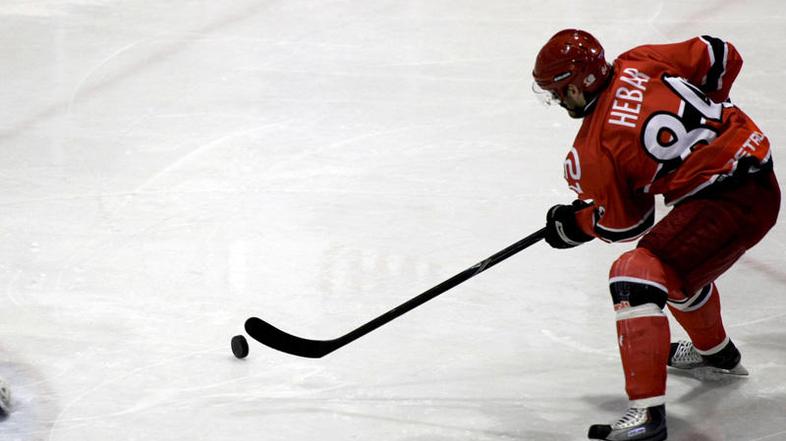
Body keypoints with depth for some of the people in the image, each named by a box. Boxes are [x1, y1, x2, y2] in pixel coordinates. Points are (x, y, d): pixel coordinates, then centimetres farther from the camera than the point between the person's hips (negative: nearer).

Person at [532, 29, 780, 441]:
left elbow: (623, 222, 1)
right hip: (761, 177, 10)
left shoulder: (593, 148, -11)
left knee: (636, 275, -14)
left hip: (725, 201, -10)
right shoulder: (639, 64, 4)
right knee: (681, 264, 33)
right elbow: (721, 55, 9)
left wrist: (573, 225, 18)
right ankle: (716, 352, 59)